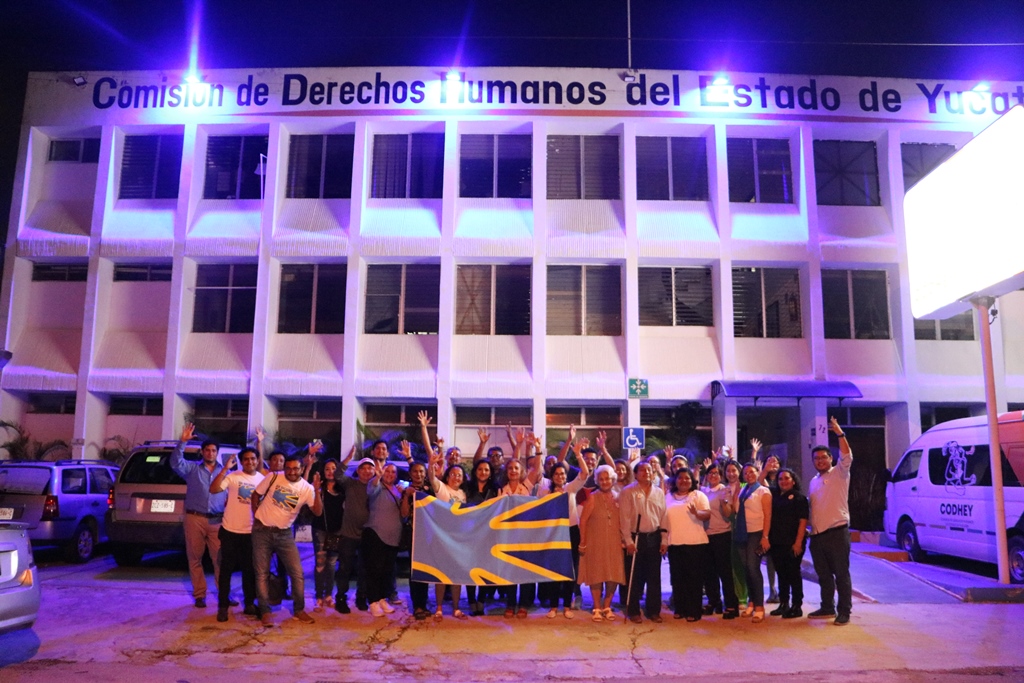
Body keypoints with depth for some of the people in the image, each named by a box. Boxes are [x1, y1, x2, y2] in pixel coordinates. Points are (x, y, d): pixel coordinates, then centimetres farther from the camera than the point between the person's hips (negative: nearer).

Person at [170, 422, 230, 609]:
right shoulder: (192, 468, 7)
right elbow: (176, 463, -12)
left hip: (217, 521, 1)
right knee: (195, 558, 6)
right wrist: (182, 442, -22)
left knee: (220, 558, -1)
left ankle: (223, 594, 9)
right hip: (195, 519, 0)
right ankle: (199, 594, 17)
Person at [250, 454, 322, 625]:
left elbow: (318, 512, -14)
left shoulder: (306, 488, -6)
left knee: (297, 573, -1)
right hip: (262, 531, -1)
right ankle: (265, 611, 16)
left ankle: (299, 610, 14)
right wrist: (257, 516, -1)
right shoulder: (272, 478, -8)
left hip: (284, 534, 1)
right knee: (262, 573, 4)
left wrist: (317, 491, -26)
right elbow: (256, 495, 4)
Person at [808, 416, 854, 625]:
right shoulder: (814, 481, 18)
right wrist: (809, 529, 14)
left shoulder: (839, 473, 0)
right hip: (817, 535, 7)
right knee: (823, 575, 13)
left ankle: (844, 611, 4)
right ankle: (827, 608, 24)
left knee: (841, 573, -1)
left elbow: (847, 456, -19)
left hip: (837, 532, -6)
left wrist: (839, 433, -27)